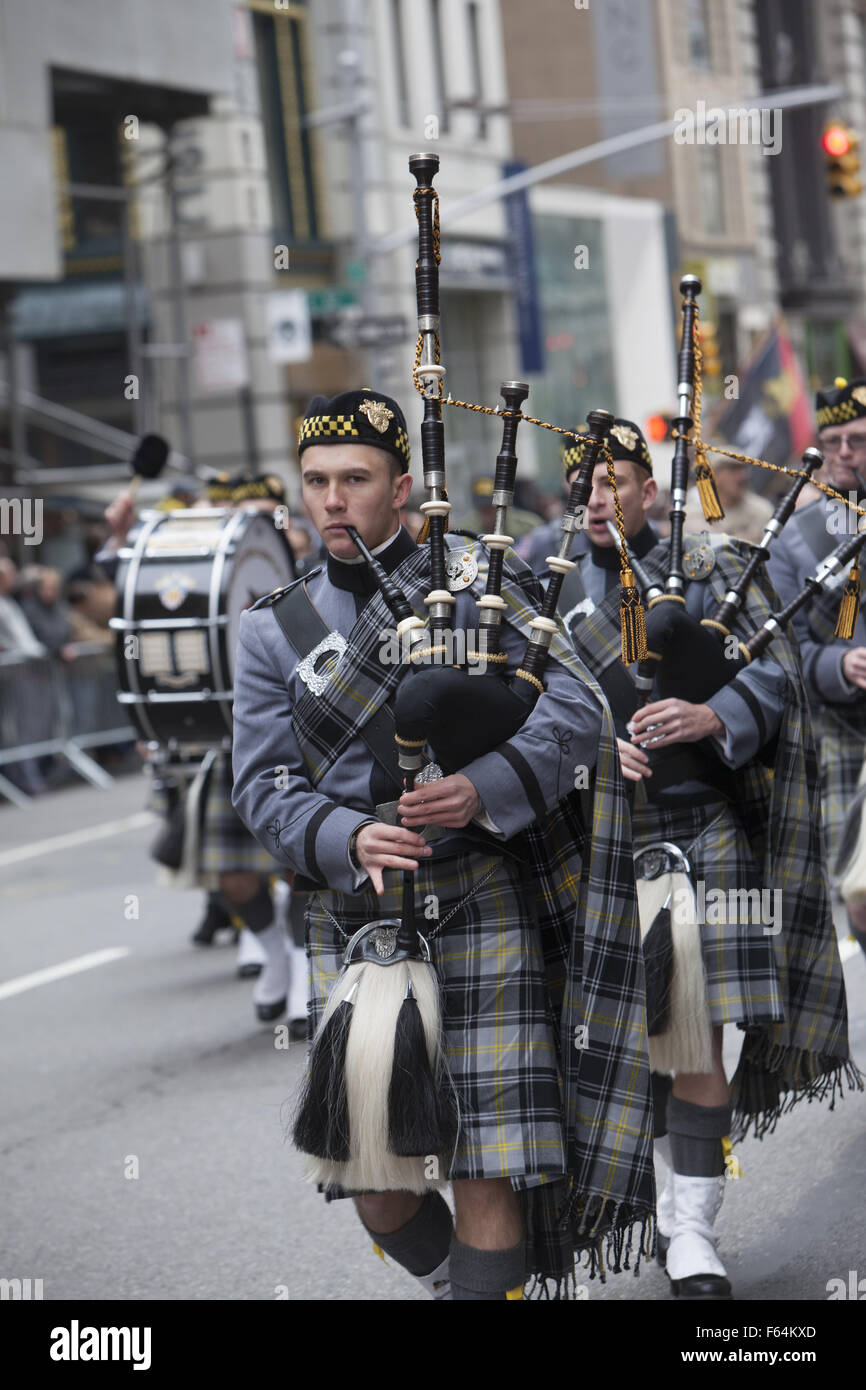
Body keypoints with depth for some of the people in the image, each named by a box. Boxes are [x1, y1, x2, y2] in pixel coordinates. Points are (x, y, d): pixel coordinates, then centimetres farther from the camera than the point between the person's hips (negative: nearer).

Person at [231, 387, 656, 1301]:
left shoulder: (481, 586, 2)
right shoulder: (273, 631, 8)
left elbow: (576, 713, -7)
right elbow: (263, 787, 1)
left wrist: (484, 788, -26)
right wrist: (349, 840, -20)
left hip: (480, 908, -2)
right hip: (354, 918, 3)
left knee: (489, 1164, -7)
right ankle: (447, 1279, 33)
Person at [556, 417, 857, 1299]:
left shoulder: (711, 567, 7)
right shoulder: (545, 587, 10)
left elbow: (775, 672, -1)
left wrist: (709, 716, -21)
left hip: (699, 830, -2)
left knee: (696, 1028, -6)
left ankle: (692, 1234, -1)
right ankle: (681, 1194, 26)